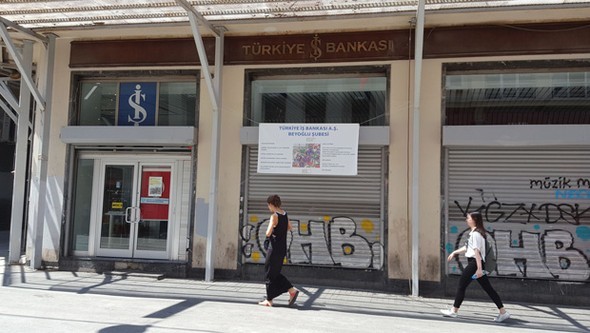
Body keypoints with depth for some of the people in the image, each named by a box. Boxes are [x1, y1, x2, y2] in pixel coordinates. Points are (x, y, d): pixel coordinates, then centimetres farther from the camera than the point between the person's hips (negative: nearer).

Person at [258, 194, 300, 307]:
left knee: (269, 274, 4)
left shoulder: (274, 216, -17)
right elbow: (290, 227, 25)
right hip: (283, 248, 8)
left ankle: (269, 300, 12)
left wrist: (268, 232, -4)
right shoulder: (285, 214, 8)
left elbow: (268, 233, -24)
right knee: (275, 273, 19)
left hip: (275, 249, -8)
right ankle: (292, 290, 12)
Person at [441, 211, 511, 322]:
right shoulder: (474, 233, 16)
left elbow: (477, 251, -20)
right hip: (475, 263, 10)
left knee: (461, 285, -1)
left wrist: (479, 268, -24)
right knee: (488, 288, 9)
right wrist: (454, 252, 29)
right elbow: (467, 247, 27)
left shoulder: (476, 233, -14)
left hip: (475, 263, -10)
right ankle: (503, 312, 10)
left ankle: (453, 311, 6)